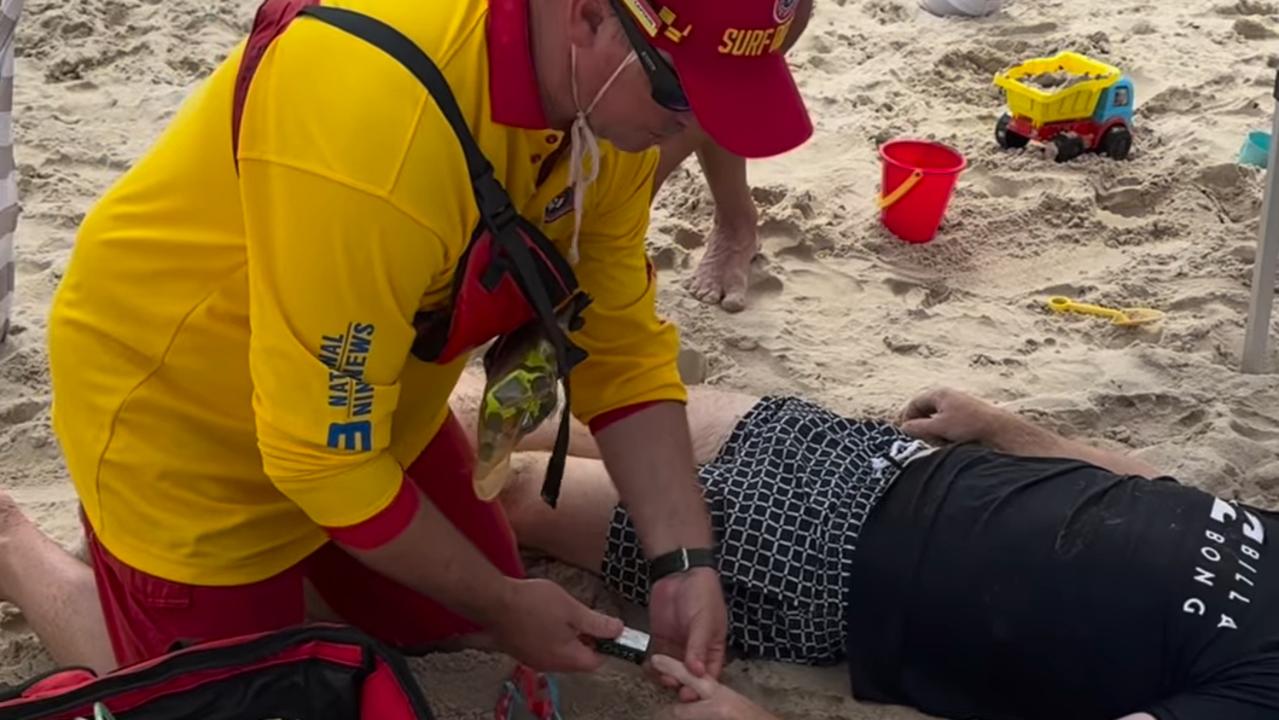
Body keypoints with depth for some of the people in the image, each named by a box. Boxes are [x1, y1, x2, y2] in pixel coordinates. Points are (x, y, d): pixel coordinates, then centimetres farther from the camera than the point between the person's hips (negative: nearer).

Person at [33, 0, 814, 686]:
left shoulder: (610, 86, -15)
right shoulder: (374, 117, -41)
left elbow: (619, 345, -5)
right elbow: (323, 451, -31)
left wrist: (685, 563, -14)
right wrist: (504, 603, -18)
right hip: (181, 413, -7)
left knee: (451, 621, 18)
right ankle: (20, 564, 23)